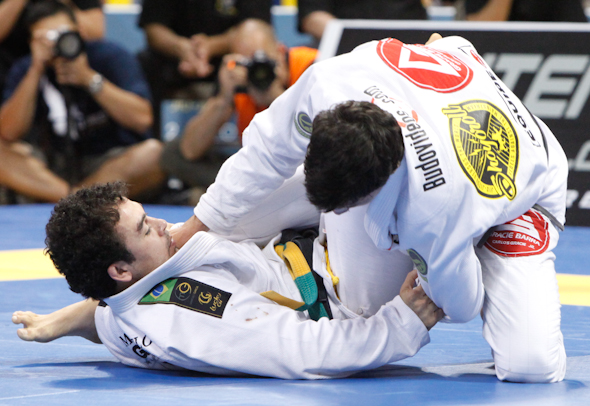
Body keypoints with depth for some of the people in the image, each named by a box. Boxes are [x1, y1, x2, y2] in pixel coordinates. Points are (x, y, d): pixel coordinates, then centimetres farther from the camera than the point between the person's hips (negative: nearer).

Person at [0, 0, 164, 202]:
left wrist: (89, 78, -25)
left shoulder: (110, 56, -6)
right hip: (55, 166, 2)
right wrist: (36, 72, -22)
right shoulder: (25, 70, -1)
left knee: (154, 152, -33)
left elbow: (142, 119, -18)